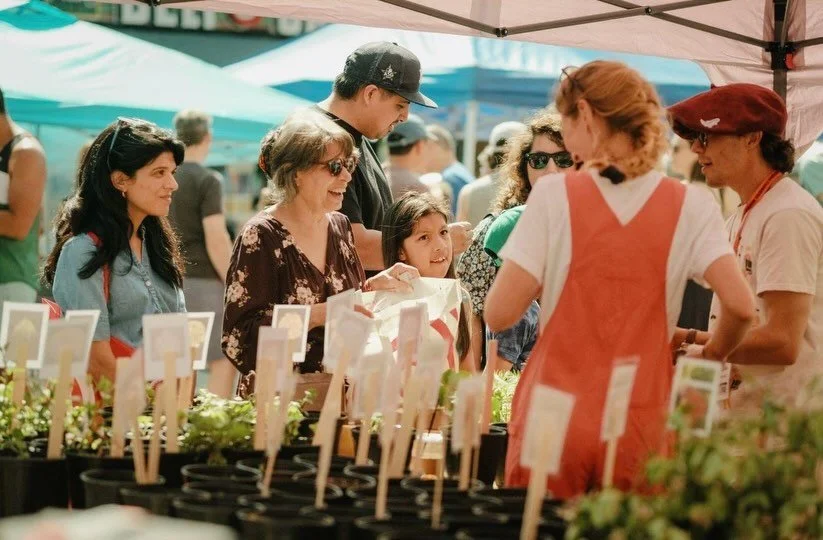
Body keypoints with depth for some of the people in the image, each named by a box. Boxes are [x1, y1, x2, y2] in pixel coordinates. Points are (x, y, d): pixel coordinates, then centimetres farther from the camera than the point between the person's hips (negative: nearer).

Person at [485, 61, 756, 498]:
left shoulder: (554, 194, -5)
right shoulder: (690, 206, -1)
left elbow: (499, 315, -8)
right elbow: (740, 306, -10)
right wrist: (709, 356, 10)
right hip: (639, 432, 2)